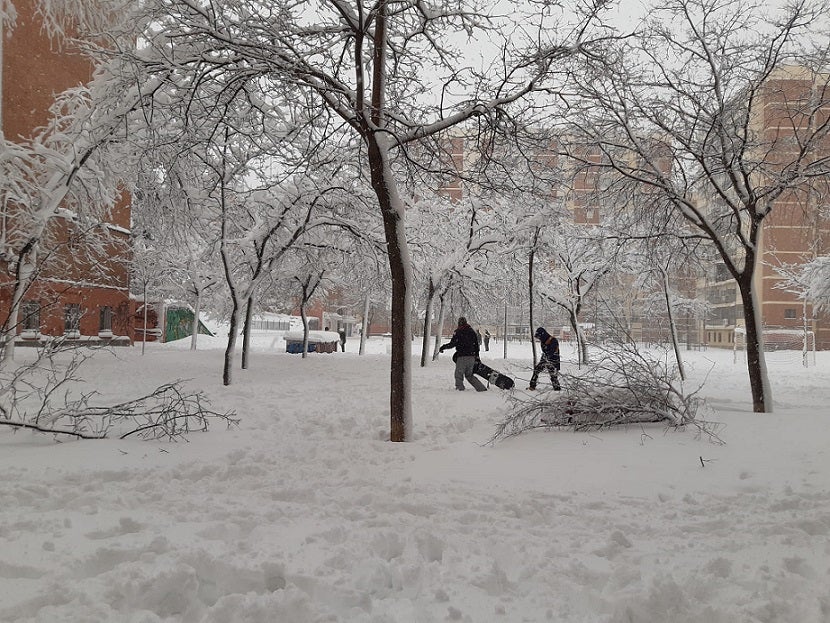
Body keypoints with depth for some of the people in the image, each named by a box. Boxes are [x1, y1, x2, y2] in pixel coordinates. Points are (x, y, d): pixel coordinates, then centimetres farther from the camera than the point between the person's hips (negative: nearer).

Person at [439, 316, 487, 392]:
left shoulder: (458, 332, -5)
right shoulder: (472, 331, 14)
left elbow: (452, 344, -9)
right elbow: (476, 345, 17)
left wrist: (443, 347, 6)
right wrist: (477, 356, 23)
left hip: (462, 357, -6)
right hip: (472, 357, 6)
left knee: (459, 374, 1)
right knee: (469, 375, 16)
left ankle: (460, 388, -9)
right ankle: (482, 388, 11)